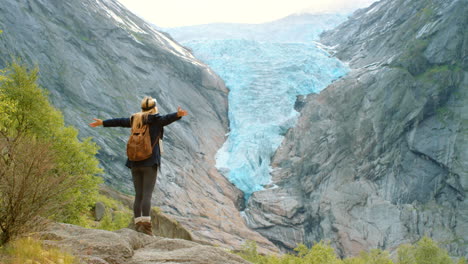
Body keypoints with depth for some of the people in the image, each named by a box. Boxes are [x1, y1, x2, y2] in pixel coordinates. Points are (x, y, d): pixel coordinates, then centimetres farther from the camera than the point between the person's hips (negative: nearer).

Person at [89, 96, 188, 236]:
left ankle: (138, 224, 4)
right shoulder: (155, 119, -2)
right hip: (150, 163, -5)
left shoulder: (135, 119, 14)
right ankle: (146, 224, -20)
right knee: (147, 195, -11)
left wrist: (102, 123, 42)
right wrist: (178, 114, -43)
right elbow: (167, 118, -24)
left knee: (138, 195, 8)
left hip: (135, 163, 6)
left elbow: (119, 122, 27)